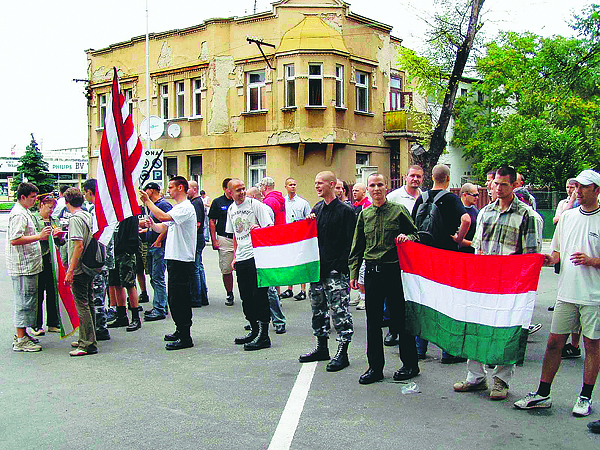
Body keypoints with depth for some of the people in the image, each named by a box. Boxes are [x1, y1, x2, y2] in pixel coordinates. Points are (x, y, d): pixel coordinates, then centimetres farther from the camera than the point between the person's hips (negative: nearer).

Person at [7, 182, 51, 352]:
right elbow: (15, 240, -25)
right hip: (23, 267, -11)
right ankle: (21, 340, -3)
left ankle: (22, 334, 24)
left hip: (28, 265, 11)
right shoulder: (19, 214, -16)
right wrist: (39, 236, -24)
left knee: (26, 300, 16)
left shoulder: (23, 212, 18)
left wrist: (41, 235, 19)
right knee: (24, 300, -7)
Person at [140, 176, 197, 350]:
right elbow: (163, 228, 20)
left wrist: (147, 201, -16)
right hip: (173, 258, 10)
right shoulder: (176, 208, 20)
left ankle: (185, 337, -2)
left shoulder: (186, 208, -14)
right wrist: (152, 225, -1)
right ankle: (180, 330, 27)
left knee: (181, 298, -7)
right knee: (174, 298, 16)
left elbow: (163, 217, -26)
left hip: (183, 260, -10)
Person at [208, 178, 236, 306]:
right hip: (224, 240, -1)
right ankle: (229, 294, 15)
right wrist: (214, 240, -3)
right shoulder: (217, 202, 4)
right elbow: (212, 222, 4)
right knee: (226, 269, 3)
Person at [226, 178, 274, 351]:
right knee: (246, 298, 11)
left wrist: (258, 228, -27)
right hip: (241, 259, 7)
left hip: (256, 256, -7)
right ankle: (254, 331, 24)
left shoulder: (255, 204, -6)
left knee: (259, 296, -6)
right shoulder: (231, 209, 14)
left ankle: (263, 336, 0)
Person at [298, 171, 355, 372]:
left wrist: (341, 265, -17)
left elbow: (351, 242, -11)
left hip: (336, 270, -7)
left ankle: (342, 352, 4)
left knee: (339, 311, -5)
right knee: (318, 308, 14)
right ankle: (322, 347, 27)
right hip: (317, 267, 8)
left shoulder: (345, 210, -7)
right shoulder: (317, 209, 14)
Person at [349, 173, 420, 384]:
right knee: (373, 321, 7)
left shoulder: (398, 210, 1)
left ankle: (410, 364, 17)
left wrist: (407, 237, -15)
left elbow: (415, 235, 8)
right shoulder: (364, 215, 12)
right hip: (372, 272, 4)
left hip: (394, 270, -4)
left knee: (400, 319, 2)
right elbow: (357, 247, 15)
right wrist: (354, 273, 9)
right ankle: (375, 367, 17)